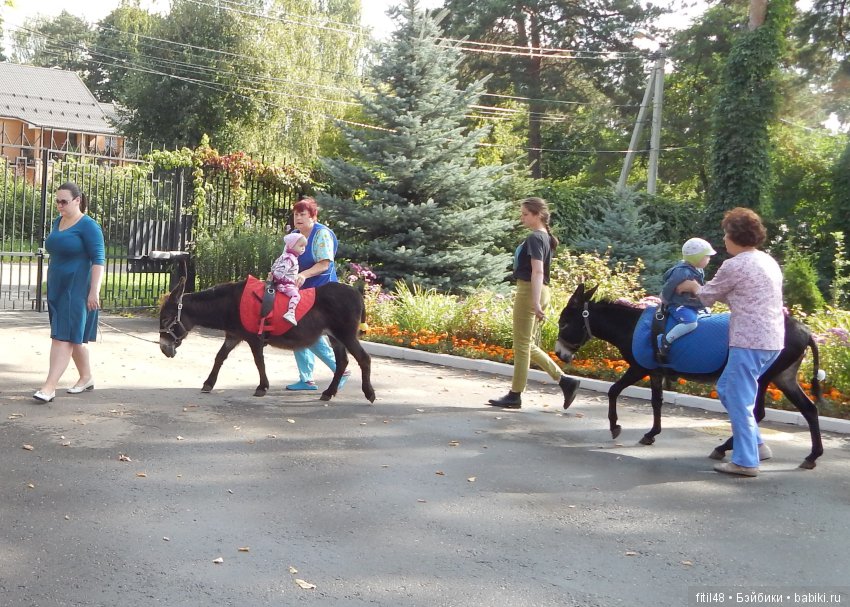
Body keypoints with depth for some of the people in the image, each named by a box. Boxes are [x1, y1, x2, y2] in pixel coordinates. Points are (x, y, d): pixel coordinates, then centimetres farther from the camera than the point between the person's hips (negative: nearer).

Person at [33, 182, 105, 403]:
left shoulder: (88, 226, -12)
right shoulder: (58, 222, 12)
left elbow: (98, 260, -16)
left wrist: (94, 291, -21)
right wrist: (51, 287, 20)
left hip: (77, 289, -8)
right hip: (58, 288, 8)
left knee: (63, 336, -11)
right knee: (74, 335, 14)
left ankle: (49, 387, -14)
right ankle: (86, 378, 27)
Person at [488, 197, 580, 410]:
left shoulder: (534, 238, -13)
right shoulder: (545, 237, 16)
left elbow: (537, 271, -21)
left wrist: (535, 302, -27)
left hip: (529, 291, -10)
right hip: (538, 292, 10)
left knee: (522, 345, -1)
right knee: (528, 345, 14)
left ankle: (515, 395, 7)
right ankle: (565, 381, 10)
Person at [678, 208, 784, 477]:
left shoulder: (734, 265, -13)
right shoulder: (769, 261, 14)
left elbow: (708, 297, 1)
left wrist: (693, 285, 21)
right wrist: (705, 287, 31)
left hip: (750, 342, -10)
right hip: (772, 340, 10)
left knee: (739, 400, -2)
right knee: (726, 388, 21)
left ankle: (745, 461, 2)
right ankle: (756, 444, 24)